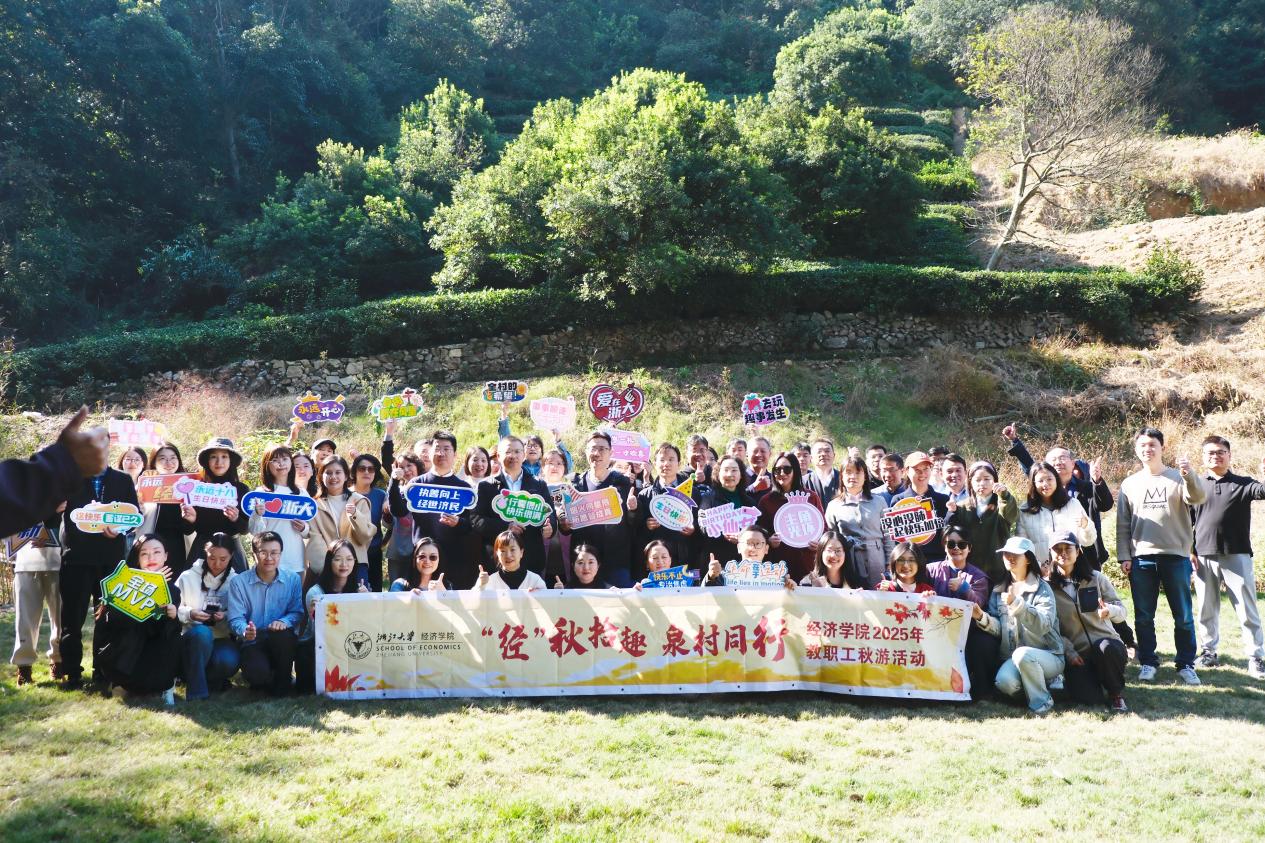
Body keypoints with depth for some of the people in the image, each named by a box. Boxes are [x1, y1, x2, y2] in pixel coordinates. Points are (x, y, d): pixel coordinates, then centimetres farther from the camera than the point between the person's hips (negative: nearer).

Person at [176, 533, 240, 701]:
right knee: (202, 632, -38)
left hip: (222, 638, 1)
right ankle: (196, 691, -27)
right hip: (193, 638, -1)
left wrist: (226, 617, -17)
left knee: (228, 661, -35)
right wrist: (189, 613, -17)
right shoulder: (188, 577, 6)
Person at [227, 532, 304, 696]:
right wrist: (245, 631, -30)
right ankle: (264, 681, 10)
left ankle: (282, 681, -8)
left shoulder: (293, 579, 2)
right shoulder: (239, 582, -1)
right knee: (257, 673, -33)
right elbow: (235, 619, -7)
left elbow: (298, 612, -3)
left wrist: (284, 622, -26)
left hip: (283, 643, 1)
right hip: (252, 643, -1)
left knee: (283, 635, -36)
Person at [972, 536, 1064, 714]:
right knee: (1004, 682, -29)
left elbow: (1043, 625, -20)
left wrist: (1017, 604, -33)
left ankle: (1042, 703, -14)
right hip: (1014, 658, 3)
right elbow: (998, 628, 2)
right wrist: (982, 618, -19)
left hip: (1048, 656, -3)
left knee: (1022, 654, -36)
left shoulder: (1042, 588, -3)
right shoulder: (999, 590, 11)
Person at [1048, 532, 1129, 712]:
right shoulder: (1048, 587, 1)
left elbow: (1121, 610, 1)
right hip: (1077, 654, -1)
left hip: (1108, 646, 1)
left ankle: (1116, 694, -8)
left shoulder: (1096, 578, 4)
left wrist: (1109, 610, -22)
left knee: (1105, 648, -38)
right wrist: (1069, 651, -15)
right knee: (1088, 698, -26)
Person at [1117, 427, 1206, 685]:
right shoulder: (1129, 484, 10)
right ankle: (1148, 662, 16)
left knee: (1183, 616, 2)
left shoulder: (1179, 478, 4)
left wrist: (1189, 475, -34)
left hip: (1176, 556, -2)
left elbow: (1198, 498, -17)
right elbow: (1122, 525, 10)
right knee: (1143, 616, 5)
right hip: (1141, 558, 2)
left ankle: (1186, 664, 13)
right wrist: (1124, 556, 3)